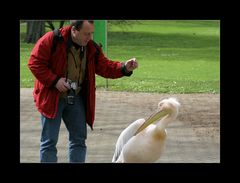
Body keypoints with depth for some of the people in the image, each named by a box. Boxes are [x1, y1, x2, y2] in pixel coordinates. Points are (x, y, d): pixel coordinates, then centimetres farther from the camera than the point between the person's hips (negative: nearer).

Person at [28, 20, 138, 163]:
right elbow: (35, 63, -14)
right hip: (52, 97, -5)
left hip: (77, 98, 5)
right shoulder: (51, 40, -17)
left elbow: (105, 67, -1)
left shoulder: (92, 48, 0)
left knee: (79, 138, 9)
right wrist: (54, 80, -22)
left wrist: (124, 67, -19)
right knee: (50, 141, -2)